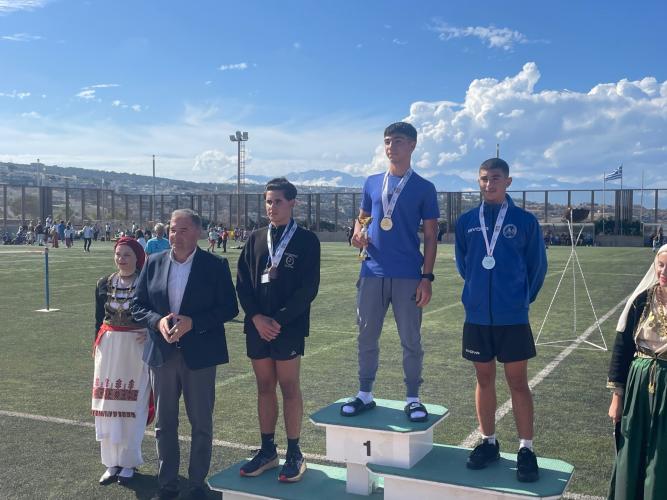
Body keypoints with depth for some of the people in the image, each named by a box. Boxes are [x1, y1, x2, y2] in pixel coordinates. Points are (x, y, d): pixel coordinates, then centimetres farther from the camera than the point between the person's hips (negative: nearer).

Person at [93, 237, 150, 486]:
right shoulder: (104, 284, 5)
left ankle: (128, 462, 16)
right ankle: (112, 462, 18)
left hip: (137, 348, -4)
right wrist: (98, 346, 13)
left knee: (132, 404, 3)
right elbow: (99, 319, 13)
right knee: (108, 404, 6)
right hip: (109, 348, 4)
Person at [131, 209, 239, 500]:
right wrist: (158, 321, -15)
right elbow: (137, 306, 6)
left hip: (199, 355, -3)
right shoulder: (154, 264, 4)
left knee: (201, 424, 8)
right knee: (164, 424, 12)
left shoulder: (215, 266, -5)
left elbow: (229, 308, -8)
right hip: (162, 354, 3)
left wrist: (193, 323, -20)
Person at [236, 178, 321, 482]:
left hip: (289, 327, -4)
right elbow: (242, 283, 7)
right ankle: (267, 451, 21)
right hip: (257, 326, 4)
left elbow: (308, 288, -8)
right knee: (264, 387, 10)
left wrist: (279, 320, -13)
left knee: (289, 388, 1)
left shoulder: (306, 240, -3)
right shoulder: (256, 239, 10)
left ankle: (294, 454, 11)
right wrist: (256, 317, -7)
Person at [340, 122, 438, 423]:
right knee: (366, 337, 9)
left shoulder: (424, 188, 1)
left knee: (411, 340, 4)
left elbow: (430, 236, 1)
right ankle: (365, 394, 23)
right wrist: (357, 234, -4)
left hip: (408, 276, -3)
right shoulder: (372, 183, 11)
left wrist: (427, 277, -7)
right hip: (372, 273, 3)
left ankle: (413, 399, 16)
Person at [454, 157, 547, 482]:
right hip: (477, 316, 3)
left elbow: (537, 266, 4)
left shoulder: (525, 221, -4)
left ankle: (526, 450, 13)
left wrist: (521, 299, 10)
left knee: (518, 382, 3)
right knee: (484, 380, 12)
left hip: (512, 318, -2)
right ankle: (488, 443, 25)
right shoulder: (466, 222, 2)